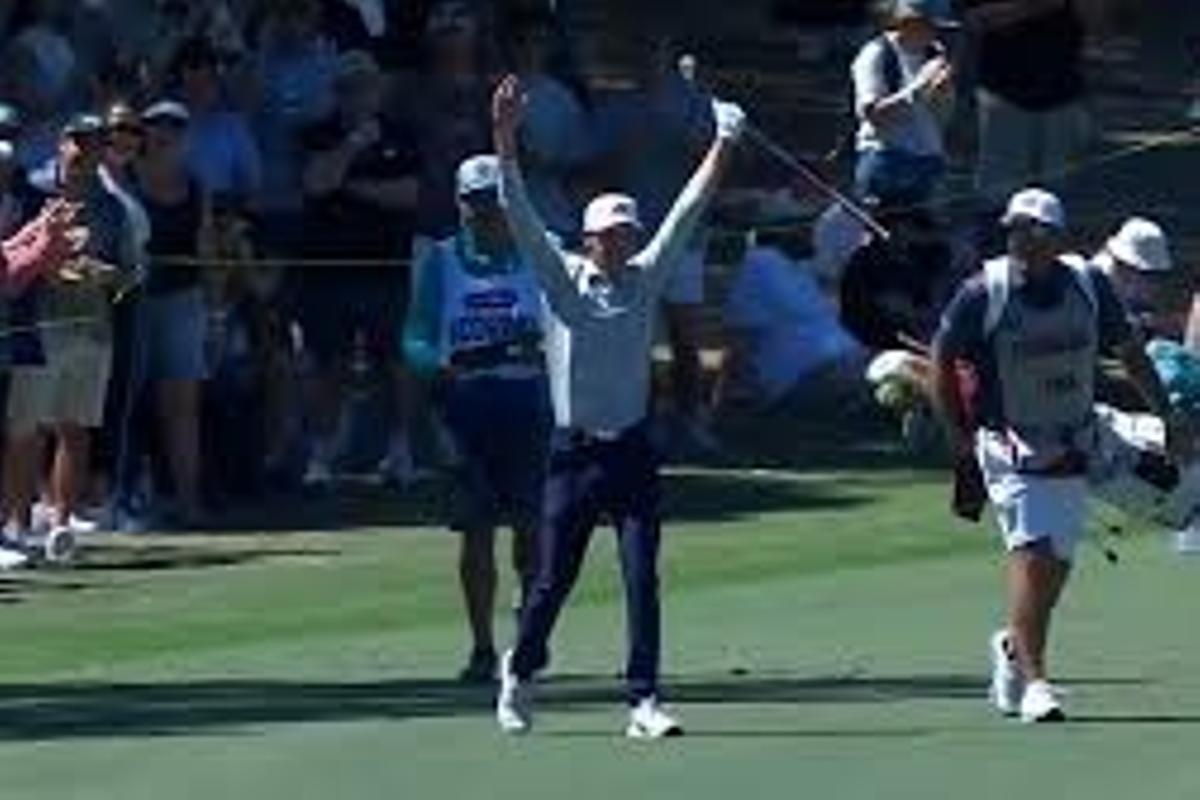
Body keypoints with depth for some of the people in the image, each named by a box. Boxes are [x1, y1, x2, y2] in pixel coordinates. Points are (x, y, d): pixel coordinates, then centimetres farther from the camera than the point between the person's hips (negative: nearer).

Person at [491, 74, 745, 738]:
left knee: (642, 579, -6)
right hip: (574, 452, -2)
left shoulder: (645, 280, 5)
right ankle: (519, 673, 29)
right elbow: (521, 216, -9)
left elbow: (686, 213, 0)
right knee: (553, 581, 5)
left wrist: (722, 151, -8)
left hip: (631, 451, 2)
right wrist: (506, 142, -19)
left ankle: (643, 700, -5)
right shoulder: (562, 280, -1)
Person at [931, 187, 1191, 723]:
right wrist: (960, 439, -6)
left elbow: (1129, 352, 11)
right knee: (1031, 553, -17)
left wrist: (1169, 417, 11)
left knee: (1057, 564, 8)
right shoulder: (983, 295, -12)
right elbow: (943, 361, -1)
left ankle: (1013, 646, 34)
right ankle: (1033, 680, -14)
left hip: (1072, 449, 4)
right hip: (1010, 446, -4)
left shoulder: (1089, 286, -3)